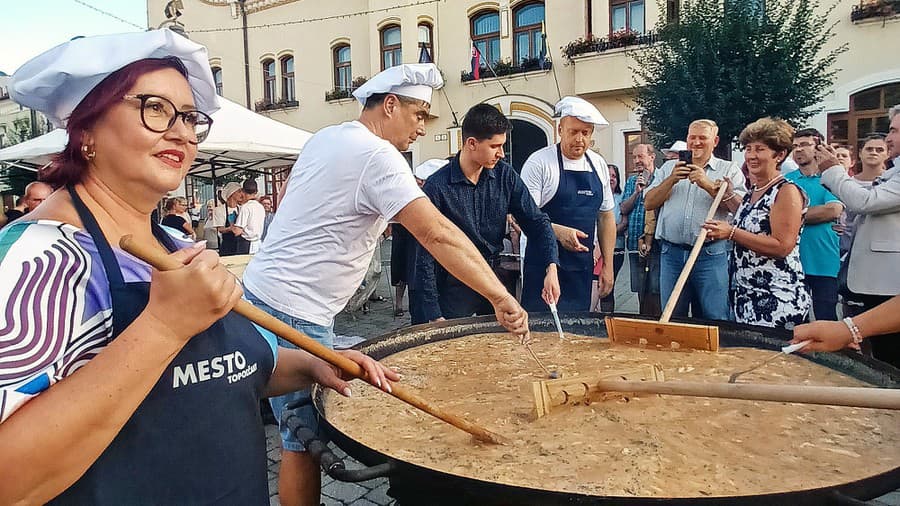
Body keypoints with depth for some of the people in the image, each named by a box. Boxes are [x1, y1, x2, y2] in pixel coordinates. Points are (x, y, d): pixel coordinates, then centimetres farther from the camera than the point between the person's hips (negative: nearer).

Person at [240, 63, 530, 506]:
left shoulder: (325, 137, 10)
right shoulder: (378, 156, -18)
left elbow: (284, 200, 23)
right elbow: (438, 234, -26)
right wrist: (501, 298, -26)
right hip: (293, 311, -9)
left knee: (302, 434, 19)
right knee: (306, 443, 1)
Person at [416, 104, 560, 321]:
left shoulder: (504, 174, -3)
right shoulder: (437, 186, -16)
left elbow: (536, 221, -1)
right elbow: (426, 254, -14)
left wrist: (551, 268, -18)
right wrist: (434, 315, -15)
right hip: (454, 286, -4)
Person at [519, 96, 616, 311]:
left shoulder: (599, 165, 10)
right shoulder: (539, 162, -8)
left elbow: (606, 216, 15)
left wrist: (608, 265, 11)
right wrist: (558, 231, -28)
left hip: (583, 268, 5)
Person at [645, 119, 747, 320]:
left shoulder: (729, 170, 9)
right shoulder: (669, 167, 16)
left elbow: (741, 207, -5)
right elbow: (648, 203, 7)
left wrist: (709, 185, -13)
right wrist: (671, 180, -5)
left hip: (711, 254, -2)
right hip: (672, 252, 3)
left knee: (714, 319, -1)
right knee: (671, 318, 9)